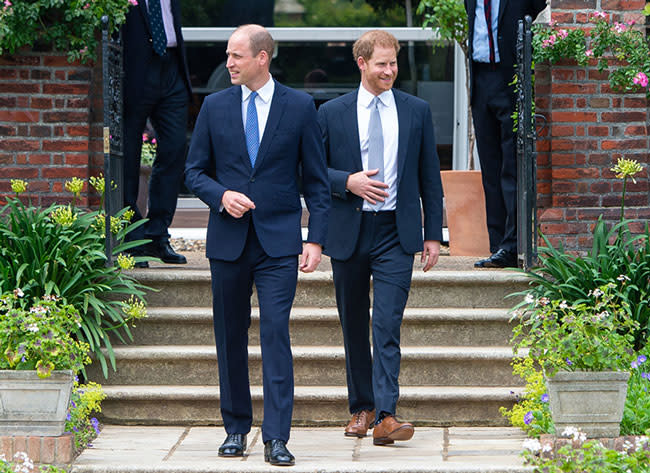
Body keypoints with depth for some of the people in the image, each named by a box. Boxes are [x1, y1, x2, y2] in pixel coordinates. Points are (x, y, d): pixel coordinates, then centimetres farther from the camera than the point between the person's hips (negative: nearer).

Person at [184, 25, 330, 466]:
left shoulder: (300, 106, 1)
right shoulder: (215, 106, 6)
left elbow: (317, 178, 3)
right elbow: (194, 170, 11)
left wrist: (316, 239, -4)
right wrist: (221, 195, -10)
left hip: (279, 239, -3)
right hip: (228, 239, 3)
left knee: (276, 334, -11)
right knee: (230, 338, 8)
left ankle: (276, 438, -12)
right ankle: (236, 428, 22)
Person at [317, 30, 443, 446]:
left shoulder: (417, 111, 7)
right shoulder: (332, 113, 4)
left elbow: (430, 176, 10)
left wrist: (434, 234, 6)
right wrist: (348, 182, -13)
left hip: (396, 235, -1)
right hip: (348, 233, 1)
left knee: (387, 325, -13)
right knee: (354, 327, 10)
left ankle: (385, 416, -19)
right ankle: (361, 408, 25)